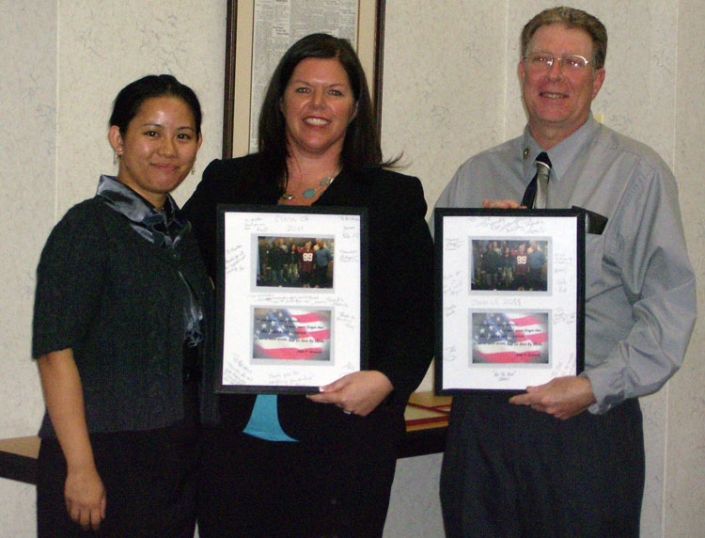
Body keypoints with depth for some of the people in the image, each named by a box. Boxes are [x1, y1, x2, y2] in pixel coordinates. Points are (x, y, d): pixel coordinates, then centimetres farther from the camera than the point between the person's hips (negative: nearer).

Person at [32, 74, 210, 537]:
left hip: (180, 459, 7)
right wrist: (81, 468, -20)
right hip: (107, 455, -7)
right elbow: (55, 352, -15)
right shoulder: (89, 227, -9)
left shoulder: (184, 233, 12)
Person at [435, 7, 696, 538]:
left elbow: (670, 306, -6)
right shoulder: (474, 177, 14)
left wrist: (595, 387, -16)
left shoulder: (638, 172, 1)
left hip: (587, 422, -3)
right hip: (481, 421, 3)